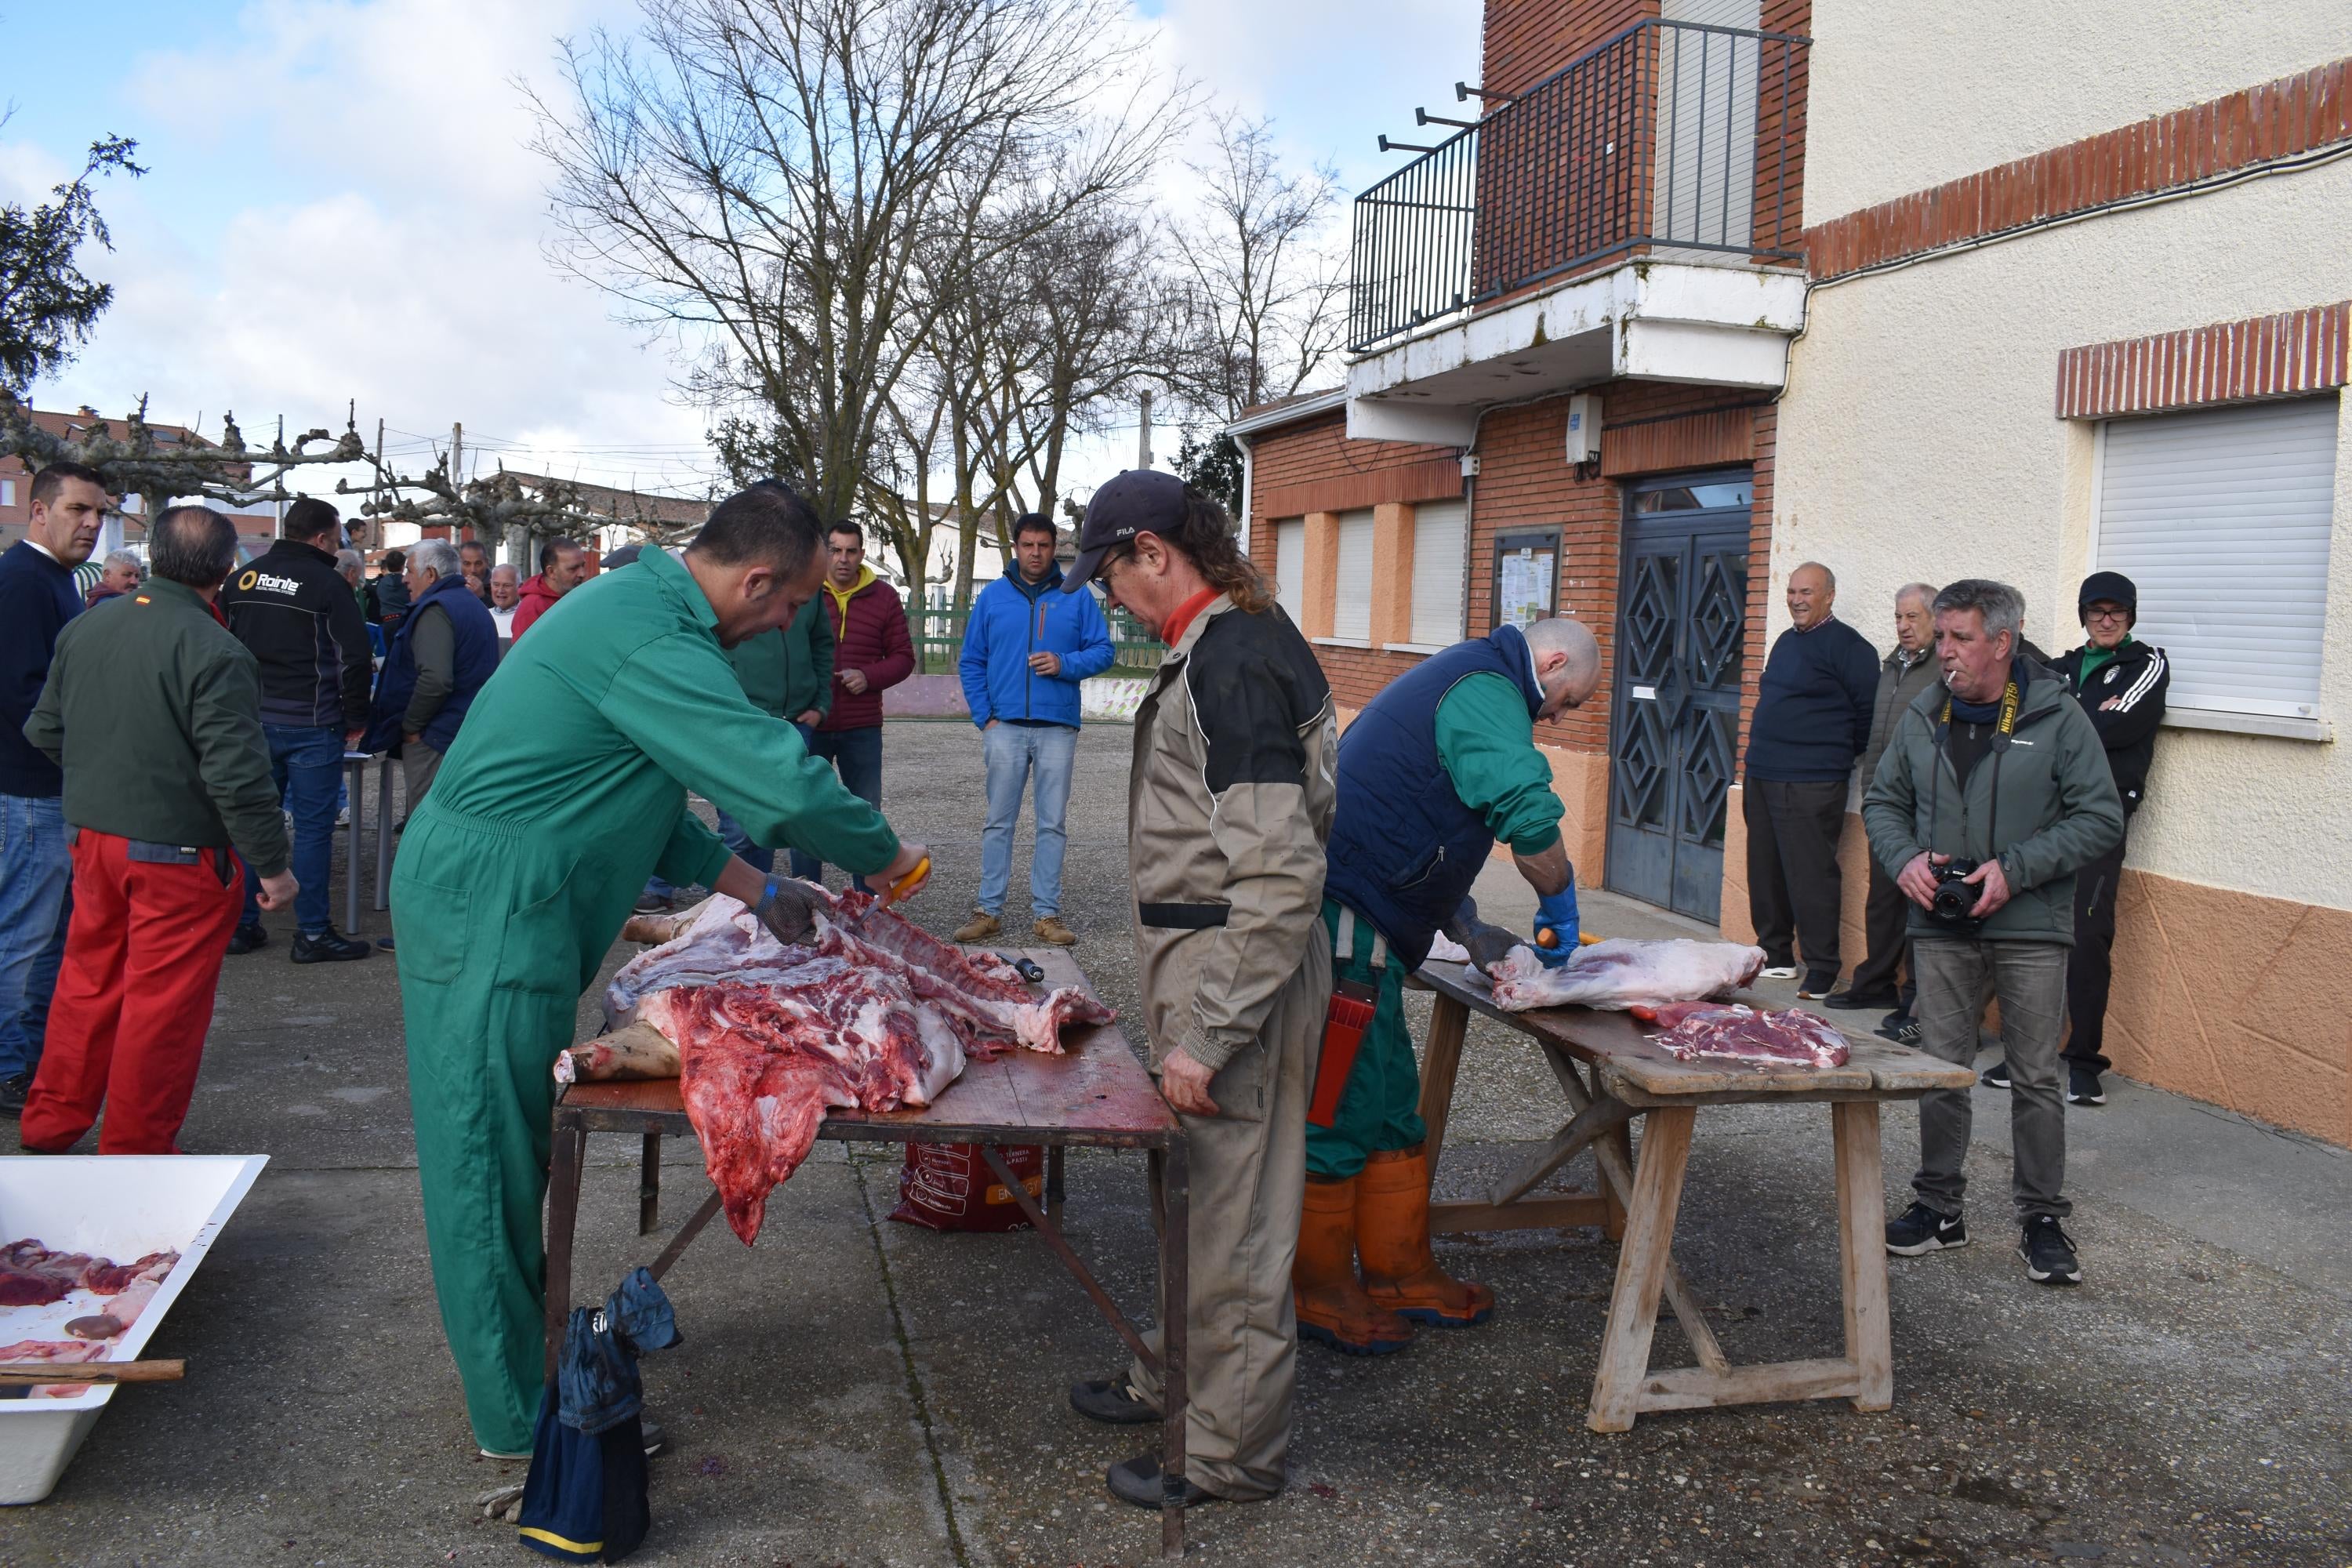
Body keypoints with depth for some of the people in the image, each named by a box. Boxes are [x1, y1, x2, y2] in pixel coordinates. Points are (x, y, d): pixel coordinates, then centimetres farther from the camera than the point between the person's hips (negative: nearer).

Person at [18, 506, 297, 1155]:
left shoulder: (84, 630, 4)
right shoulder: (215, 654, -19)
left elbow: (45, 732, 14)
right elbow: (238, 776, -22)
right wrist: (273, 865, -14)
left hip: (94, 838, 7)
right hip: (181, 852, -7)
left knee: (87, 982, 20)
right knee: (163, 1003, 5)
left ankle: (51, 1123, 32)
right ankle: (136, 1150, 15)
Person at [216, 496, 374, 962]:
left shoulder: (243, 579, 9)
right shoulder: (328, 584, -9)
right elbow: (354, 658, -10)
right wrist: (356, 721, 1)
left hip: (253, 722, 6)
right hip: (312, 725, -5)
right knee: (312, 826, 0)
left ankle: (243, 924, 17)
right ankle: (312, 933, 3)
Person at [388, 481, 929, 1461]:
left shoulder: (639, 604, 12)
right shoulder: (653, 644, -23)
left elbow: (651, 804, 18)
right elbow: (786, 782, -27)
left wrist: (754, 889, 13)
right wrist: (885, 855, -9)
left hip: (478, 899, 10)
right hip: (489, 913, -10)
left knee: (511, 1152, 19)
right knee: (495, 1163, 1)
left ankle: (525, 1351, 33)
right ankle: (518, 1422, 13)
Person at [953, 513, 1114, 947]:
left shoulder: (1076, 597, 6)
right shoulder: (993, 596, 9)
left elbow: (1102, 651, 5)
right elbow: (971, 662, 11)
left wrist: (1066, 663, -14)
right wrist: (984, 716, 1)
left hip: (1057, 728, 0)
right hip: (1005, 727, 1)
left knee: (1052, 824, 3)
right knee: (999, 821, 4)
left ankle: (1046, 913, 10)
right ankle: (988, 910, 10)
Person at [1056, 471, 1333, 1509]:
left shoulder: (1231, 665, -22)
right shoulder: (1223, 642, 11)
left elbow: (1280, 879, -27)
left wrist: (1207, 1036, -24)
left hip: (1235, 969, -10)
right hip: (1199, 956, 10)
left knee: (1233, 1219, 3)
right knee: (1195, 1192, 23)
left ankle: (1231, 1454, 19)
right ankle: (1176, 1378, 42)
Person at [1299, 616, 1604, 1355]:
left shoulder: (1460, 682, 25)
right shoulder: (1486, 691, -10)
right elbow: (1530, 821, -22)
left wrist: (1470, 931, 20)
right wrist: (1562, 905, -4)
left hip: (1348, 921, 11)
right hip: (1342, 924, -11)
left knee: (1390, 1101, 16)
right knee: (1339, 1106, -2)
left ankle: (1401, 1273, 25)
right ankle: (1318, 1289, 10)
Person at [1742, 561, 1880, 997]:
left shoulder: (1847, 646, -8)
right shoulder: (1786, 642, 17)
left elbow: (1867, 714, -11)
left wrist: (1840, 755, -3)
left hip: (1810, 784, -8)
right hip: (1763, 776, 9)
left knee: (1810, 876, -7)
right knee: (1765, 871, 12)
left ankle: (1822, 968, -1)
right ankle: (1775, 954, 23)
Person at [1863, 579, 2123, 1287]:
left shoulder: (2058, 717, -5)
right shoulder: (1922, 717, 7)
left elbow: (2100, 818, -6)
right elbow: (1883, 801, 15)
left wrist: (2015, 869, -15)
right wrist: (1904, 859, -4)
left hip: (2030, 929, -3)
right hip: (1941, 926, 3)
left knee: (2036, 1077, 4)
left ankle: (2042, 1218, 16)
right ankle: (1939, 1207, 20)